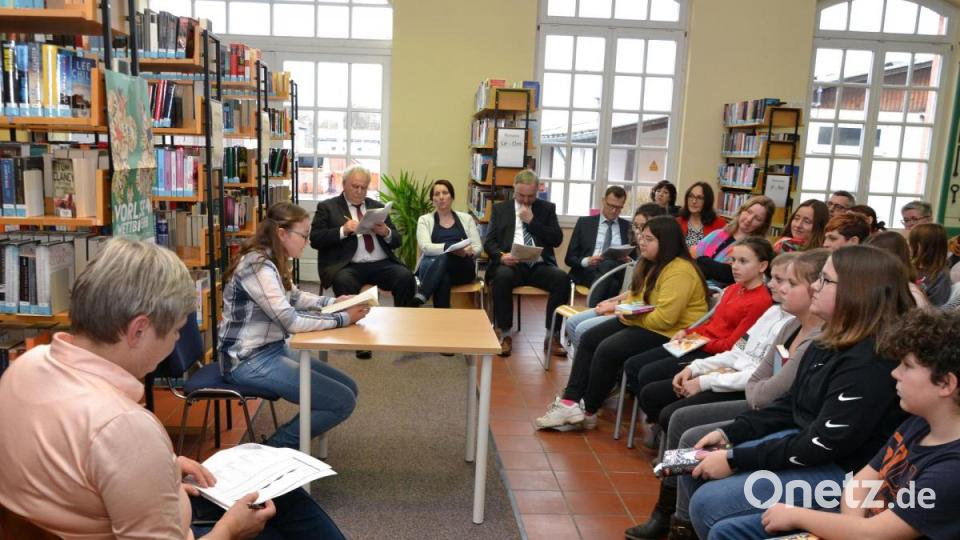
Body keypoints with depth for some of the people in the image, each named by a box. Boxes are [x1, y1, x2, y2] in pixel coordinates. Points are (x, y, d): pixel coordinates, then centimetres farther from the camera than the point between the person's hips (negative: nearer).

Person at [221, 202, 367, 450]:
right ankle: (274, 449, 2)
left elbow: (295, 297, 23)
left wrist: (334, 302, 8)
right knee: (342, 402, -14)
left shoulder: (270, 260, 7)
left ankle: (280, 444, 14)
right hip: (251, 360, -10)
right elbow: (291, 321, -25)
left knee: (348, 388, 8)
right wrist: (344, 318, -17)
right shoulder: (258, 266, -22)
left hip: (273, 349, 10)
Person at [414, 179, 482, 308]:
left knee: (445, 258, -36)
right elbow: (425, 247, -6)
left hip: (463, 268, 1)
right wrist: (449, 247, -23)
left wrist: (469, 252, -16)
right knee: (443, 278, -39)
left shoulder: (466, 218, 17)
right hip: (432, 266, 0)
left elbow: (477, 248, 10)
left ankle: (420, 298, -45)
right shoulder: (425, 220, 13)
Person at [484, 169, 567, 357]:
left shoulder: (547, 208, 16)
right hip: (511, 264, -1)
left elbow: (557, 240, 4)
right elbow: (489, 242, 7)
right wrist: (501, 255, -15)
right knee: (502, 276, -36)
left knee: (562, 278, -30)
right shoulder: (500, 209, 14)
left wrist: (532, 221, -3)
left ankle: (552, 336, -18)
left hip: (539, 265, 1)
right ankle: (505, 335, -21)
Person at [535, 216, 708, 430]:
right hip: (642, 322, 11)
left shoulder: (679, 272, -22)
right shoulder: (651, 264, 10)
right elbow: (635, 296, 19)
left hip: (671, 334, -11)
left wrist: (632, 318, -15)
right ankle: (570, 402, -9)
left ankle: (588, 412, -5)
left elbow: (665, 318, -29)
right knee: (589, 338, -1)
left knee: (608, 349, -22)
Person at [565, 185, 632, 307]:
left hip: (617, 272, 1)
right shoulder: (584, 222, 14)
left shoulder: (628, 227, 18)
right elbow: (569, 258, 10)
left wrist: (629, 260, -8)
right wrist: (587, 261, -11)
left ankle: (593, 309, -38)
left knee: (608, 265, -37)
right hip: (587, 271, -1)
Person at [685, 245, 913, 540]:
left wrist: (735, 459, -20)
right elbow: (789, 405, 13)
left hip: (840, 472, -10)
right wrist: (728, 434, 3)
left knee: (707, 504, -17)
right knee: (694, 472, 7)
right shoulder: (832, 342, 6)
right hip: (802, 442, 10)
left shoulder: (870, 363, -26)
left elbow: (822, 446, -26)